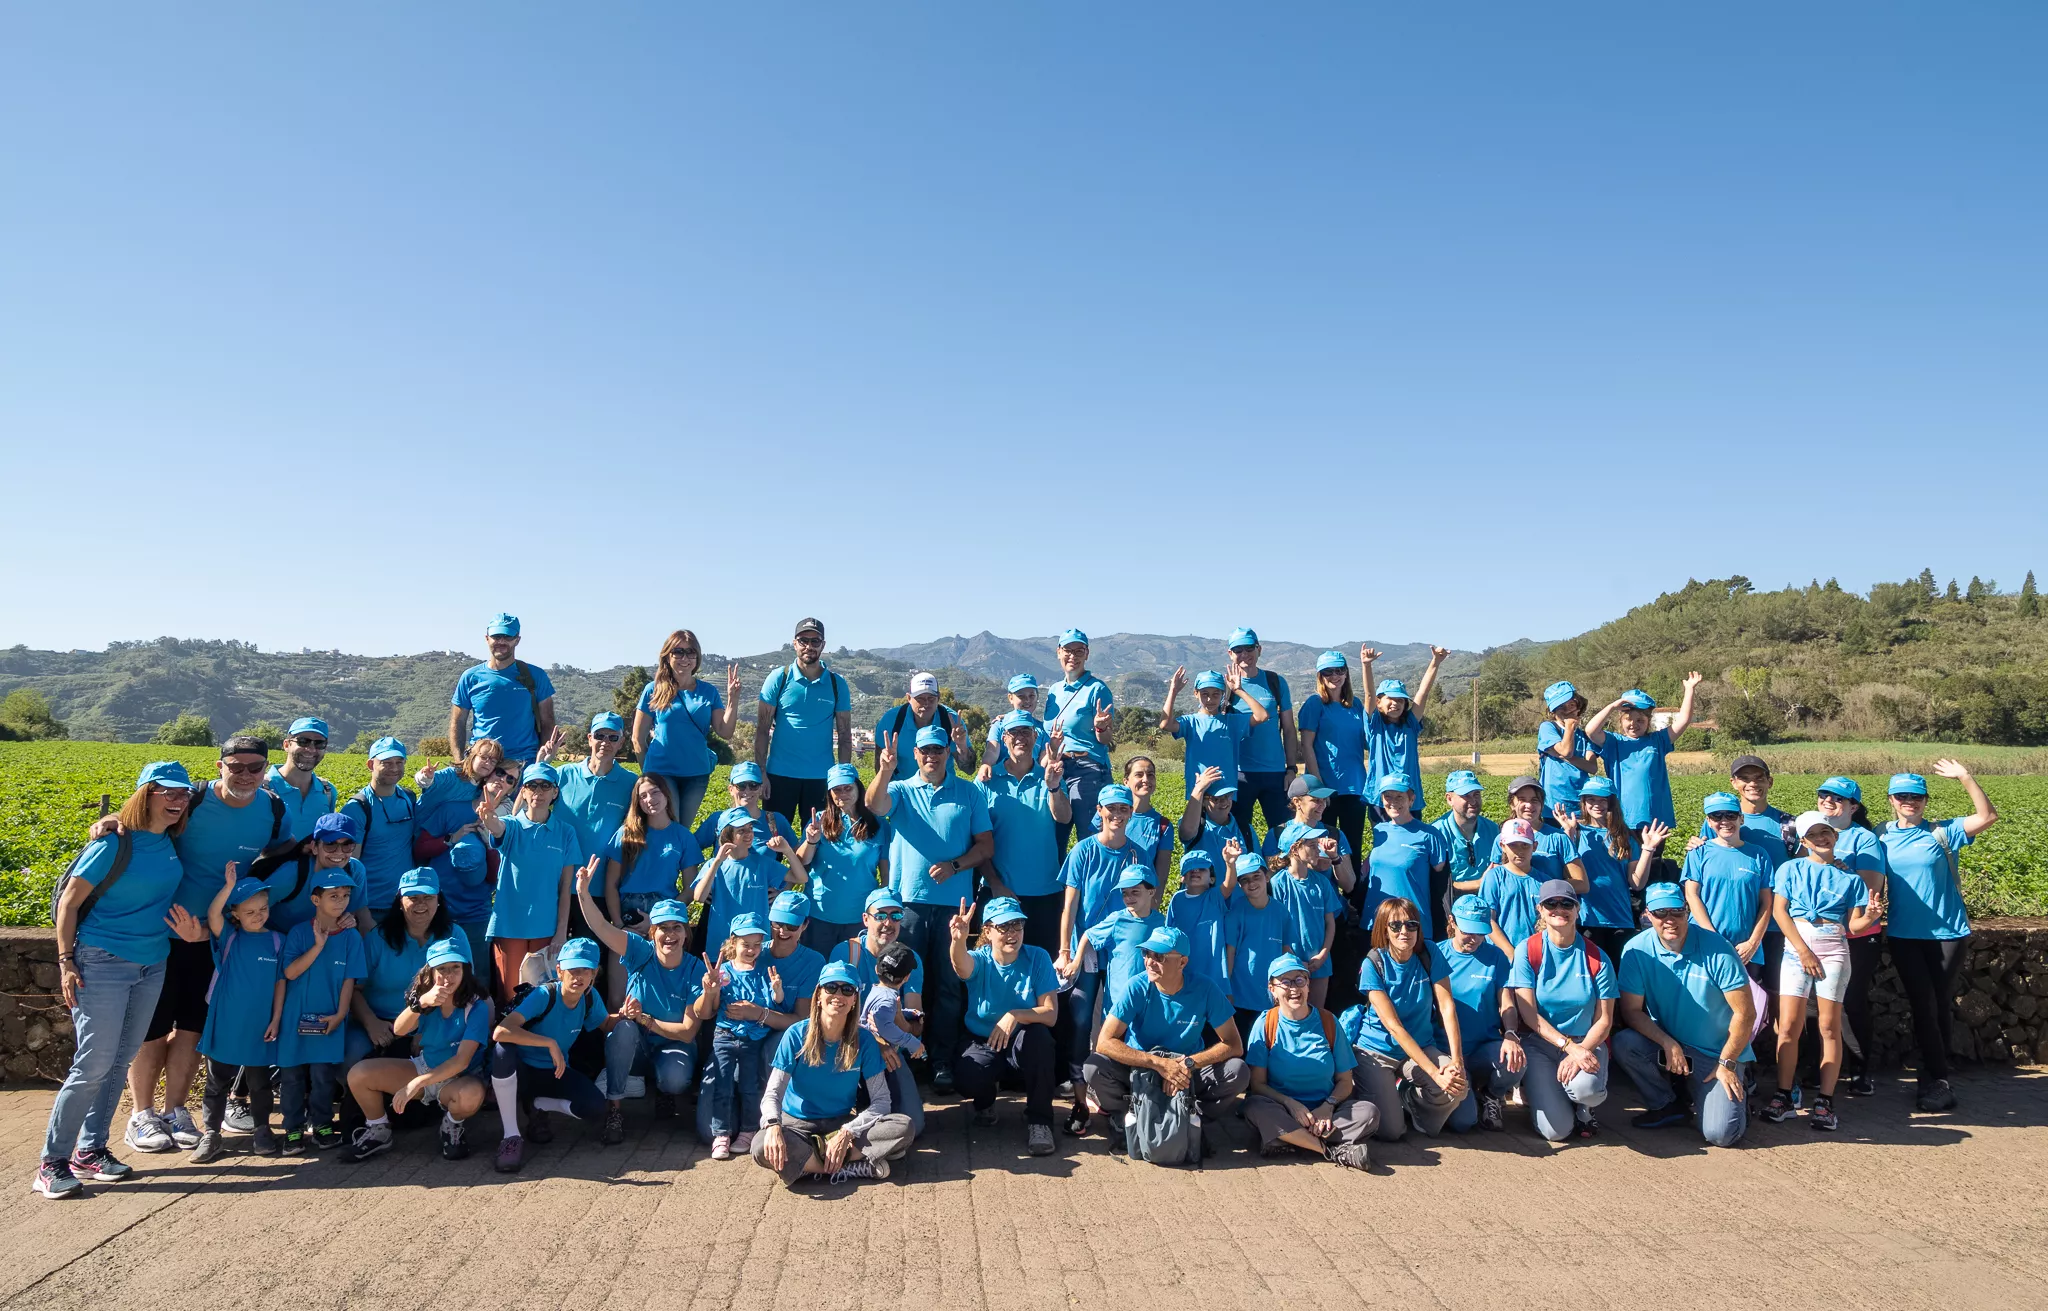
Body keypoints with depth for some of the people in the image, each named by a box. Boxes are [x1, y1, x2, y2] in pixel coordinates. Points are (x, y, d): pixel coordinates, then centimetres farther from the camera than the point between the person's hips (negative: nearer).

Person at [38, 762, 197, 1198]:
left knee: (119, 1063, 11)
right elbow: (69, 902, -9)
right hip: (103, 963, -6)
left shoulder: (170, 843, 6)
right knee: (93, 1065, -7)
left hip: (151, 966, 7)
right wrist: (65, 962, -13)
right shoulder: (114, 844, -13)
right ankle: (52, 1162, 5)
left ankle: (90, 1150, 23)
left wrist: (190, 929, 1)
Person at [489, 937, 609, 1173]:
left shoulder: (590, 997, -10)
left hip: (556, 1073, 4)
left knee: (595, 1107, -23)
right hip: (523, 1071, -4)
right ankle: (511, 1136, -24)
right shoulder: (544, 995, -26)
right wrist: (550, 1043, -39)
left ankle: (537, 1105, 8)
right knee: (502, 1050, -39)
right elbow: (500, 1032, -40)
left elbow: (605, 1024, 12)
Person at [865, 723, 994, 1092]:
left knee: (949, 985, 5)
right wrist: (884, 771, -34)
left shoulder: (969, 793, 8)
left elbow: (986, 844, 5)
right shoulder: (900, 790, 7)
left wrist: (954, 865, -11)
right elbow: (874, 806, -15)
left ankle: (943, 1062, 13)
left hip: (954, 901, 0)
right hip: (908, 899, 0)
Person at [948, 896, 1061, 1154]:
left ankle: (1039, 1120, -16)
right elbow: (961, 965, -39)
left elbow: (1051, 1014, -16)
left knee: (1037, 1034, -34)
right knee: (967, 1079, -32)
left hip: (1024, 1048, 0)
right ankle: (985, 1103, 8)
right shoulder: (979, 960, -11)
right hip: (982, 1044, 0)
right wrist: (958, 940, -63)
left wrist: (1015, 1015, -35)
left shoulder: (1038, 958, -10)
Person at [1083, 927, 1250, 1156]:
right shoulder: (1138, 989, -19)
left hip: (1189, 1072, 1)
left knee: (1238, 1072, -25)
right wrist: (1159, 1063, -33)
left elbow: (1234, 1045, -15)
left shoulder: (1204, 990, -16)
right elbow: (1104, 1042, -24)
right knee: (1096, 1067, -29)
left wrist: (1189, 1064, -30)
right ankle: (1124, 1117, 1)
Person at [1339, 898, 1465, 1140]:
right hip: (1378, 1051, -3)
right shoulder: (1374, 964, -16)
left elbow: (1447, 1007, -12)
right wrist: (1435, 1072, -28)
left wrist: (1456, 1060, -27)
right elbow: (1393, 1025, -21)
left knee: (1459, 1086, -26)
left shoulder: (1429, 955, -7)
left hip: (1421, 1047, 3)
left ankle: (1408, 1099, 6)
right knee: (1390, 1132, -16)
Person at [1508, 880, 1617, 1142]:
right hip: (1540, 1043, -1)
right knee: (1556, 1130, -18)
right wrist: (1570, 1046, -20)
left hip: (1586, 1042, 1)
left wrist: (1581, 1052, -20)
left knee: (1586, 1088, -34)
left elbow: (1604, 1020, -3)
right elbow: (1529, 1014, -9)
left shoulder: (1596, 958, -3)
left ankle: (1581, 1108, 5)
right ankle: (1539, 1089, 17)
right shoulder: (1527, 951, -6)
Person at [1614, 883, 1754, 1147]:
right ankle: (1667, 1106, 0)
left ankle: (1736, 1099, 20)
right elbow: (1631, 1010, -9)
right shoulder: (1636, 950, -12)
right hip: (1665, 1043, 3)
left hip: (1716, 1054, -2)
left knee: (1720, 1134, -17)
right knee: (1623, 1044, -28)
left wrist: (1727, 1063, -11)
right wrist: (1668, 1044, -22)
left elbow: (1745, 1013, -13)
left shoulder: (1717, 949, -18)